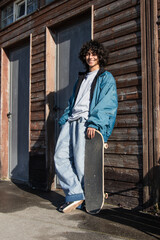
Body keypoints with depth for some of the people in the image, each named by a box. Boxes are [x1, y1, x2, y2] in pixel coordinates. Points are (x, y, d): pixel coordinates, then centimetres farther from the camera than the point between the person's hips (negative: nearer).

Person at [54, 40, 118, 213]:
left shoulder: (106, 78, 8)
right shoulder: (81, 79, 28)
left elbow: (106, 104, -6)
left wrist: (94, 123, -19)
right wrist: (64, 120, 12)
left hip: (87, 122, -6)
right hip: (72, 121, 7)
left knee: (81, 161, -11)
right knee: (60, 156, -8)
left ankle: (89, 200, 5)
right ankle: (75, 194, -4)